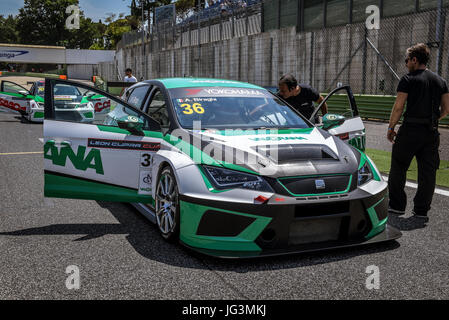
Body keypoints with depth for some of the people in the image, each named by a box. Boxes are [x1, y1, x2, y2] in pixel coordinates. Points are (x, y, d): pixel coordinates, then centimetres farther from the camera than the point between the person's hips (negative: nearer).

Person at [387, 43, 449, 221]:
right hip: (432, 133, 5)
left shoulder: (408, 80, -6)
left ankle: (397, 206, 15)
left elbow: (398, 107, -10)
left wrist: (391, 128, 0)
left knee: (398, 169, 9)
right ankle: (421, 211, 12)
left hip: (410, 130, -5)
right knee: (427, 173, 8)